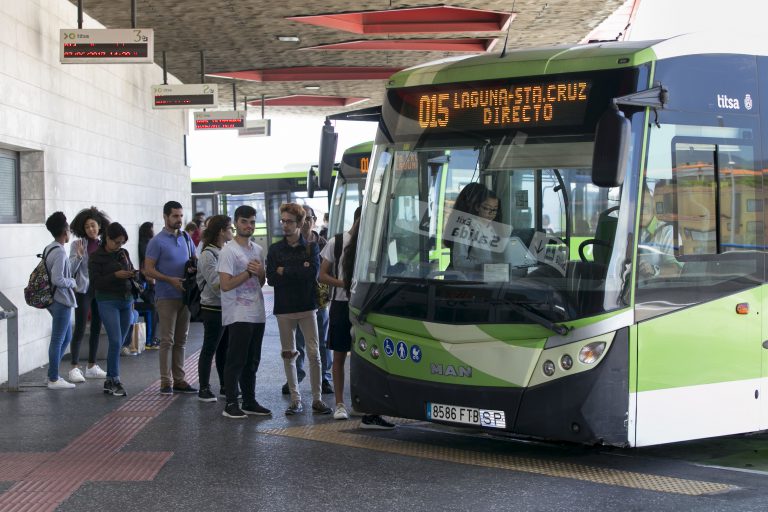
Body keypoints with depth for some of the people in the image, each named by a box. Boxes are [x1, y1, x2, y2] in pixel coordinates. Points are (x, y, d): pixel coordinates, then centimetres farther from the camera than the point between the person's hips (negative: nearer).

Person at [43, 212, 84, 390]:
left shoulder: (50, 249, 12)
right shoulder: (59, 252, -19)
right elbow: (58, 280, -25)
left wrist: (78, 257, 13)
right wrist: (72, 282, -9)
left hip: (59, 301, 10)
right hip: (61, 301, -10)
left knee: (66, 338, 18)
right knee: (58, 340, -3)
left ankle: (53, 375, 22)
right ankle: (53, 379, 3)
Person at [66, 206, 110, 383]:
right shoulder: (77, 244, -4)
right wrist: (78, 254, -21)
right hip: (84, 289, -4)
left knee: (96, 328, 10)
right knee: (80, 329, -5)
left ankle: (91, 367, 19)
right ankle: (74, 368, 0)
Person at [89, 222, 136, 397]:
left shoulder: (123, 253, 10)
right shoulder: (97, 257, -4)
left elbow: (132, 273, 20)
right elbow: (96, 282, -10)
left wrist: (134, 274, -3)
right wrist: (116, 275, -20)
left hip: (126, 301, 6)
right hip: (108, 302, -6)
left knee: (119, 343, 8)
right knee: (116, 341, -14)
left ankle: (110, 381, 16)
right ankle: (114, 381, -7)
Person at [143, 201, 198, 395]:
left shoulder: (186, 238, 10)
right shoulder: (157, 242, -7)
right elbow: (148, 269, -10)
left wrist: (194, 268, -4)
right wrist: (170, 280, -20)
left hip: (184, 295, 6)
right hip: (167, 297, -6)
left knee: (181, 340, 9)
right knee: (167, 340, -5)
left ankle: (179, 380, 15)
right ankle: (166, 381, -1)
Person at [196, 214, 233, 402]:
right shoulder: (208, 255, -14)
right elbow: (217, 284, -21)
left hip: (227, 307, 8)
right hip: (213, 308, -8)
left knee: (224, 349, 13)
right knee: (209, 349, 0)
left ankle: (225, 386, 21)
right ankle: (204, 389, 7)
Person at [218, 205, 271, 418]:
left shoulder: (257, 249, 14)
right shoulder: (228, 251, -9)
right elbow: (225, 285, -16)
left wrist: (260, 271, -2)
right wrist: (249, 272, -13)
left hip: (257, 313, 7)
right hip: (238, 315, -7)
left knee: (252, 361, 12)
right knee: (236, 361, -5)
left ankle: (249, 402, 19)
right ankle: (231, 404, -1)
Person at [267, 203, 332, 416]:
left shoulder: (311, 247, 4)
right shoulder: (275, 249, 7)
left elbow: (313, 273, -12)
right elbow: (271, 278, -4)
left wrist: (284, 271, -10)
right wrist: (299, 270, -10)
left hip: (307, 306, -1)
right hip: (284, 309, 1)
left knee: (314, 353, -3)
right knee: (288, 355, 5)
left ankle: (317, 399, 4)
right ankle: (295, 400, 12)